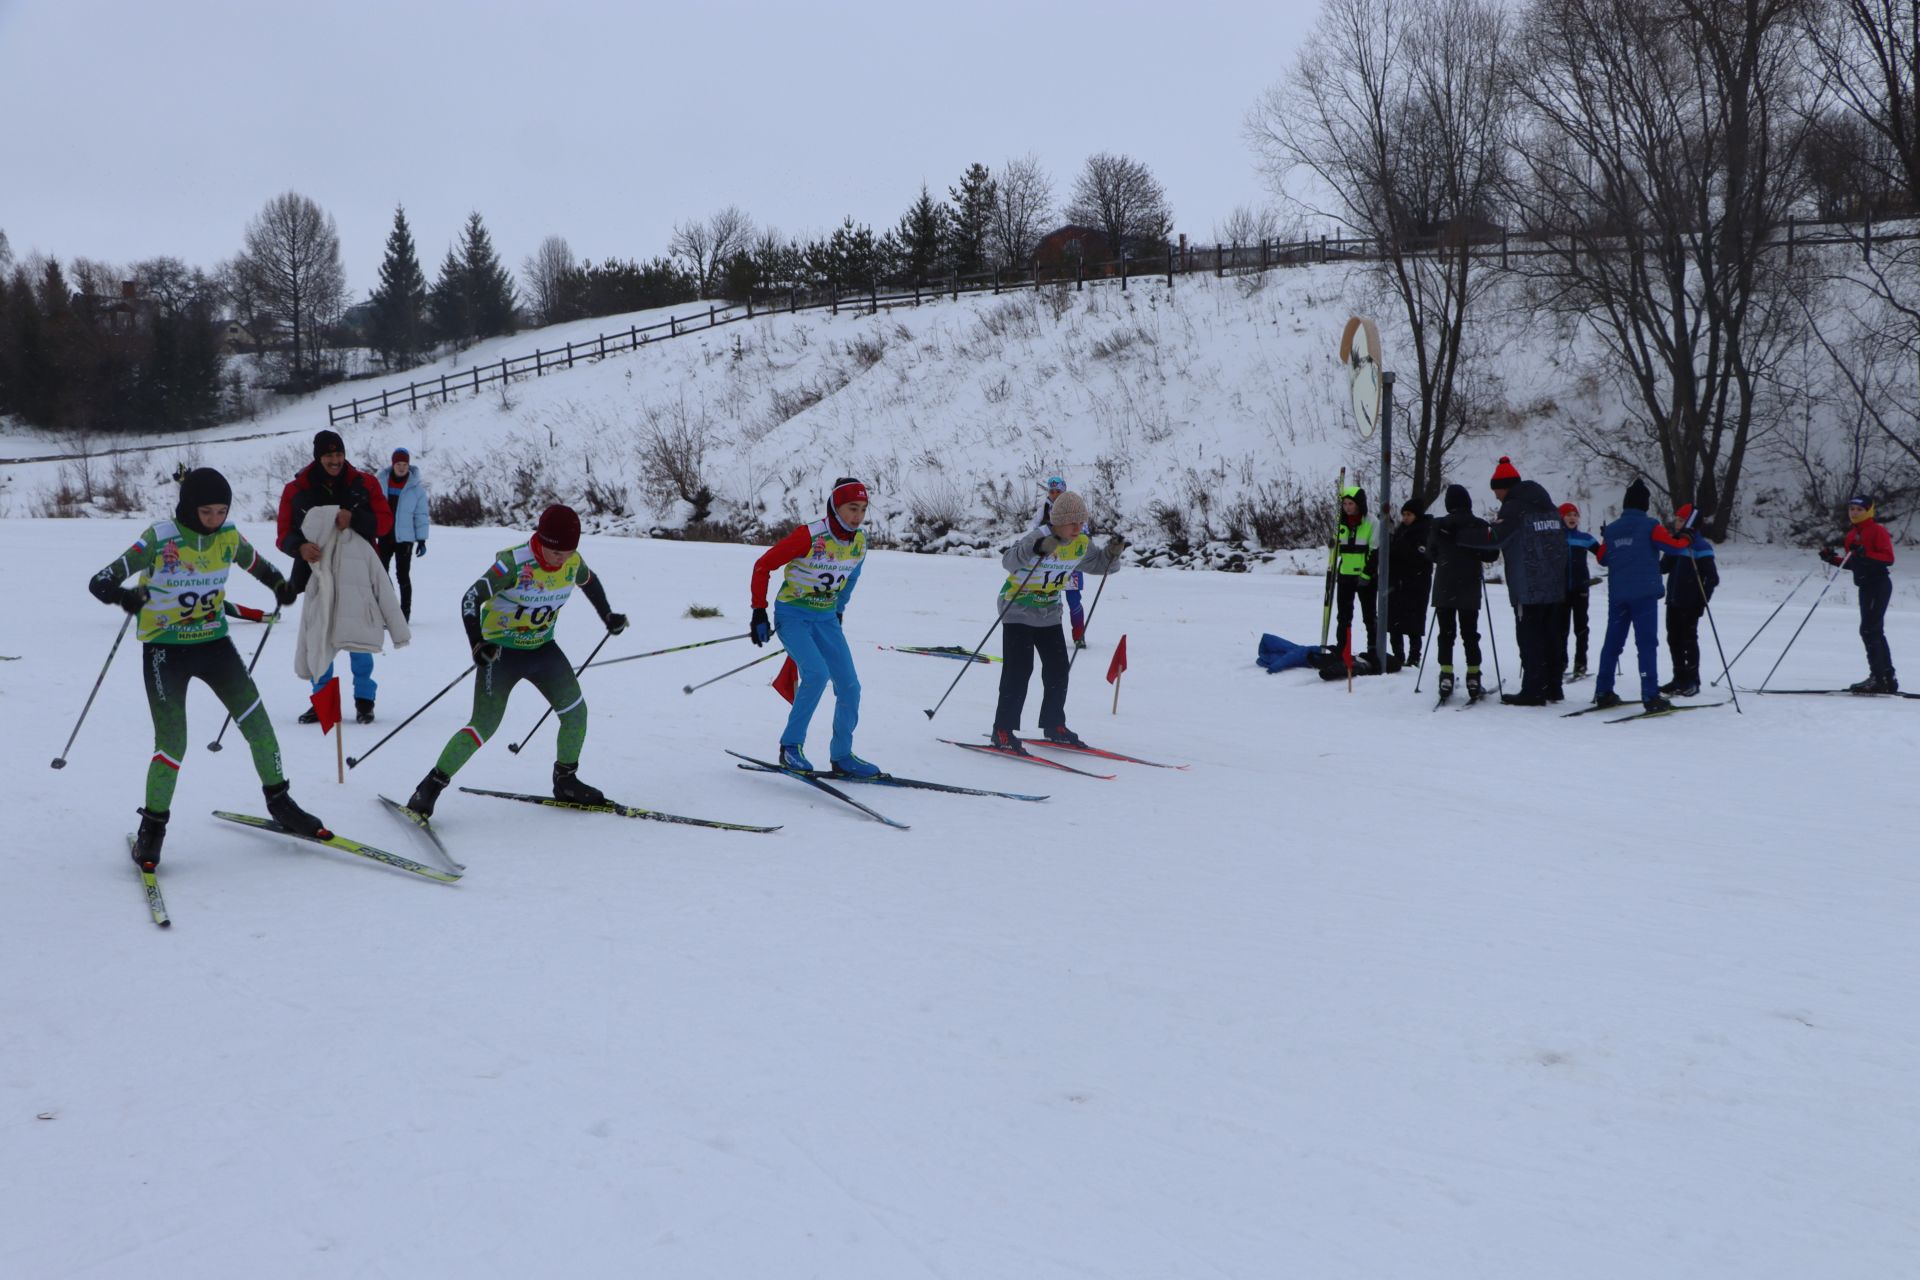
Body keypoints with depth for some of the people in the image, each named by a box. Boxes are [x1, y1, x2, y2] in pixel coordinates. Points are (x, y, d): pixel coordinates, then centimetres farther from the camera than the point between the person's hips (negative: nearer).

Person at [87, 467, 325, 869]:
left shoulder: (229, 536, -4)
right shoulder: (159, 539, -17)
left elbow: (256, 564, 16)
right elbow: (99, 582, -19)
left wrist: (279, 585, -6)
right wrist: (123, 595, -43)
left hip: (213, 643, 4)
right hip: (165, 650, -4)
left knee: (257, 722, -1)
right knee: (172, 744, -11)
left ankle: (279, 802, 19)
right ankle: (153, 825, 10)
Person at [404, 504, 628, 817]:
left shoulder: (573, 562, -7)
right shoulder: (514, 563, -25)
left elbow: (590, 582, 18)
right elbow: (470, 600, -25)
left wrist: (607, 616, 18)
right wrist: (477, 645, -37)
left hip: (542, 648, 6)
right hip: (502, 650, -6)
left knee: (576, 712, -1)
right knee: (484, 725, -12)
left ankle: (565, 781, 19)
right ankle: (430, 787, -2)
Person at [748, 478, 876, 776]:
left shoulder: (859, 542, -4)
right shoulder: (809, 536, -21)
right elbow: (763, 566, -13)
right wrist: (759, 612, -14)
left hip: (826, 619, 6)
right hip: (792, 615, -6)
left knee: (850, 687, -2)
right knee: (817, 673, -26)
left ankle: (842, 756, 14)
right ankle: (791, 746, -12)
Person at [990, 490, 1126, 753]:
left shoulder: (1081, 544, -4)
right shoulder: (1035, 537, -25)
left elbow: (1097, 564, 14)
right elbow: (1009, 560, -41)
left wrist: (1112, 553, -8)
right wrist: (1037, 548, -59)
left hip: (1049, 614, 7)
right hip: (1018, 612, -7)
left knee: (1058, 670, 9)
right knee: (1018, 670, -12)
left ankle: (1054, 726, 24)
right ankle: (1003, 731, -6)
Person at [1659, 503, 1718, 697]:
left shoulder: (1700, 547, -10)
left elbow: (1713, 577, -10)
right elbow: (1663, 567, 18)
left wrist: (1702, 601, -14)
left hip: (1690, 604, -7)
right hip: (1673, 601, 7)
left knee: (1689, 640, -1)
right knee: (1674, 640, 9)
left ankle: (1692, 681, 6)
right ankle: (1679, 678, 19)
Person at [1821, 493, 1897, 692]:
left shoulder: (1878, 530, -9)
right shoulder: (1852, 535, 14)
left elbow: (1888, 558, -17)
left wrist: (1866, 554, -29)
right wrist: (1833, 558, 3)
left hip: (1879, 584, -9)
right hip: (1865, 586, 9)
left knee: (1868, 629, -14)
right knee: (1875, 632, 13)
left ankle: (1877, 677, -13)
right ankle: (1887, 678, 21)